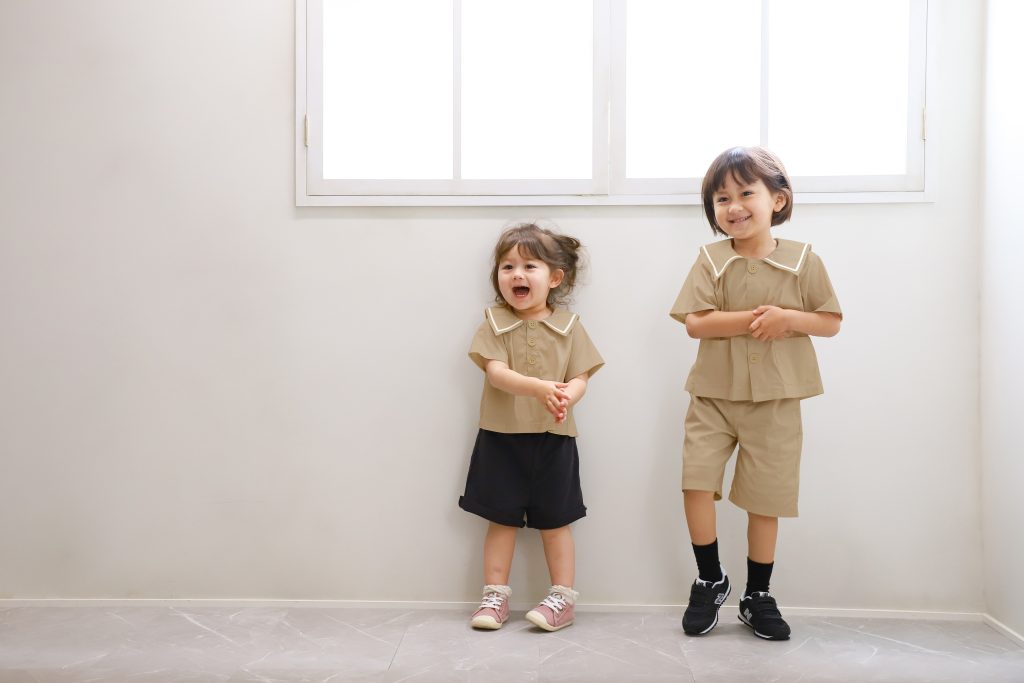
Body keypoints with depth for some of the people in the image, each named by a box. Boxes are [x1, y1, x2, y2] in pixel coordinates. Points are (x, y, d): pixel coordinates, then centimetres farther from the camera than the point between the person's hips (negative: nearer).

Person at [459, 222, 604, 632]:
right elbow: (496, 372, -15)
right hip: (501, 437, 0)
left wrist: (567, 397, -28)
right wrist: (538, 387, -32)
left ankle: (563, 598, 21)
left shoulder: (568, 327, 0)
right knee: (501, 519, 9)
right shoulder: (494, 324, -2)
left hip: (553, 438, 0)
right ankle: (495, 596, 22)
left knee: (555, 521, 9)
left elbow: (579, 378, -4)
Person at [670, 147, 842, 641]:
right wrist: (750, 320, -21)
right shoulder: (712, 259, -2)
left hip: (775, 398, 0)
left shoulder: (803, 261, -1)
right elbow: (694, 322, -10)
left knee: (766, 496, 7)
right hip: (714, 393, 0)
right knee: (696, 480, -10)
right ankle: (710, 580, 14)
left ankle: (757, 596, 26)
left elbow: (831, 321, 2)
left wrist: (788, 318, -17)